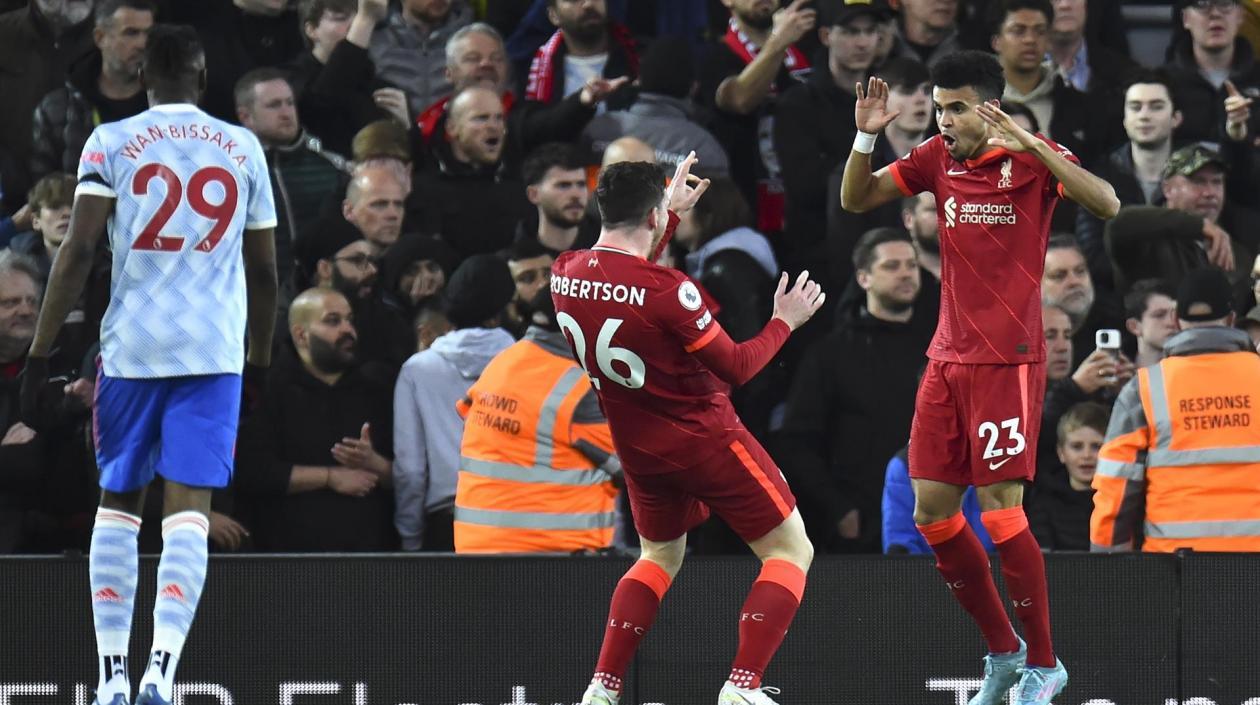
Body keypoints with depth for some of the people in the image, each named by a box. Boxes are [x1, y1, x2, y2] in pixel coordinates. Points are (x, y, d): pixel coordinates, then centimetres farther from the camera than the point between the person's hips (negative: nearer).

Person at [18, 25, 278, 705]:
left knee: (117, 503, 14)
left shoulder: (110, 143, 3)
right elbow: (265, 271, 14)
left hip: (130, 347, 0)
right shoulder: (244, 149, 10)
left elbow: (78, 248, -6)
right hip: (214, 352, 0)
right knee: (188, 513, -6)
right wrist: (259, 362, 26)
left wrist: (40, 351, -4)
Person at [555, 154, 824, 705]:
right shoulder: (667, 290, -26)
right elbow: (735, 368, -16)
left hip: (637, 447, 7)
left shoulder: (565, 275, -6)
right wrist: (784, 323, 0)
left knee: (660, 556, 28)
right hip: (706, 441, -7)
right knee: (790, 551, 5)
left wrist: (672, 212, 25)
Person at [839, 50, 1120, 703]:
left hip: (1008, 360, -7)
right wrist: (865, 136, -6)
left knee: (1000, 510, -10)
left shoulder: (1033, 158, -10)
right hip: (947, 356, 7)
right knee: (931, 512, 5)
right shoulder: (935, 158, 7)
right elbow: (855, 199, 12)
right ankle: (1002, 651, 20)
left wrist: (1031, 146, -35)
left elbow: (1106, 204, -25)